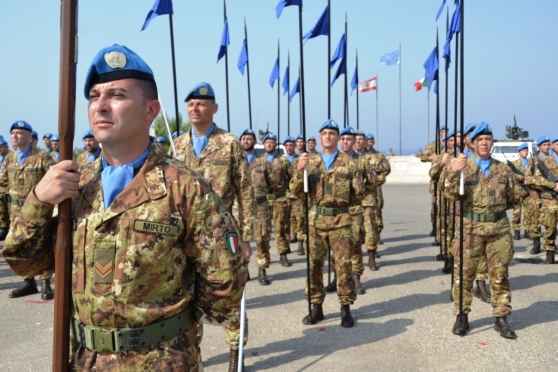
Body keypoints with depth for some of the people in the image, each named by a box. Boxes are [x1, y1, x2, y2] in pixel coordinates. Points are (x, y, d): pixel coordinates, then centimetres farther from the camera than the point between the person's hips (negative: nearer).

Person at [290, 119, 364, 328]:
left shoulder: (348, 163, 2)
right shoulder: (310, 162, 7)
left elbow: (358, 194, 5)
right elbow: (296, 191, 0)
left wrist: (341, 202, 7)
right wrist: (299, 170, -14)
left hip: (341, 220, -2)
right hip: (315, 220, 2)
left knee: (344, 265, 0)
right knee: (314, 265, 7)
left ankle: (345, 309, 12)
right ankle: (316, 308, 19)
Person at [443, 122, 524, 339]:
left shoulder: (503, 169, 7)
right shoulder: (463, 167, -1)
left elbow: (514, 197, 17)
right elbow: (451, 194, -14)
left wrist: (496, 207, 6)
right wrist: (453, 172, -27)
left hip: (499, 229, 2)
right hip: (470, 229, -2)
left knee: (500, 276, 9)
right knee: (464, 274, 5)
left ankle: (501, 318, 20)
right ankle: (462, 316, 17)